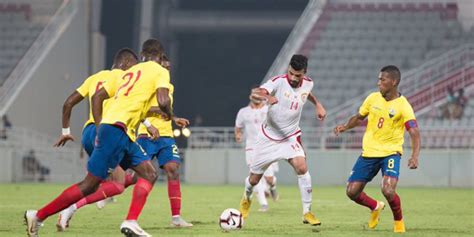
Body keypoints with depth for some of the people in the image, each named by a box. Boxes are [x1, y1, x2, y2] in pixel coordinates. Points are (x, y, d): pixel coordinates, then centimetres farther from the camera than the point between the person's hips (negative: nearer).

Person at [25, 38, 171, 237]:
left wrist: (100, 129, 19)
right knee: (90, 184, -6)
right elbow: (162, 101, -13)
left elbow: (97, 96, 21)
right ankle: (38, 216, -6)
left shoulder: (129, 72, 25)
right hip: (118, 129, -9)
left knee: (149, 174, 8)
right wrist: (170, 116, 9)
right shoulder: (160, 71, 4)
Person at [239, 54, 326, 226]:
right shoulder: (279, 82, -22)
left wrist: (317, 104, 13)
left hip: (291, 137, 2)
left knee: (301, 167, -25)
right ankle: (246, 199, 46)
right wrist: (267, 96, -61)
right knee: (254, 179, 10)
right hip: (269, 137, -2)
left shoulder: (307, 84, -5)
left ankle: (307, 213, -16)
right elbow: (255, 93, -40)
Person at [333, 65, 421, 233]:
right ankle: (375, 207, 32)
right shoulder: (373, 98, 1)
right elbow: (359, 117, 16)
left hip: (390, 153, -5)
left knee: (388, 190, -25)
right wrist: (345, 127, -4)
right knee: (352, 192, 0)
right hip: (369, 152, 5)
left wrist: (415, 156, -39)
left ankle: (398, 221, 5)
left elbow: (414, 132, -23)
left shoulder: (403, 106, -14)